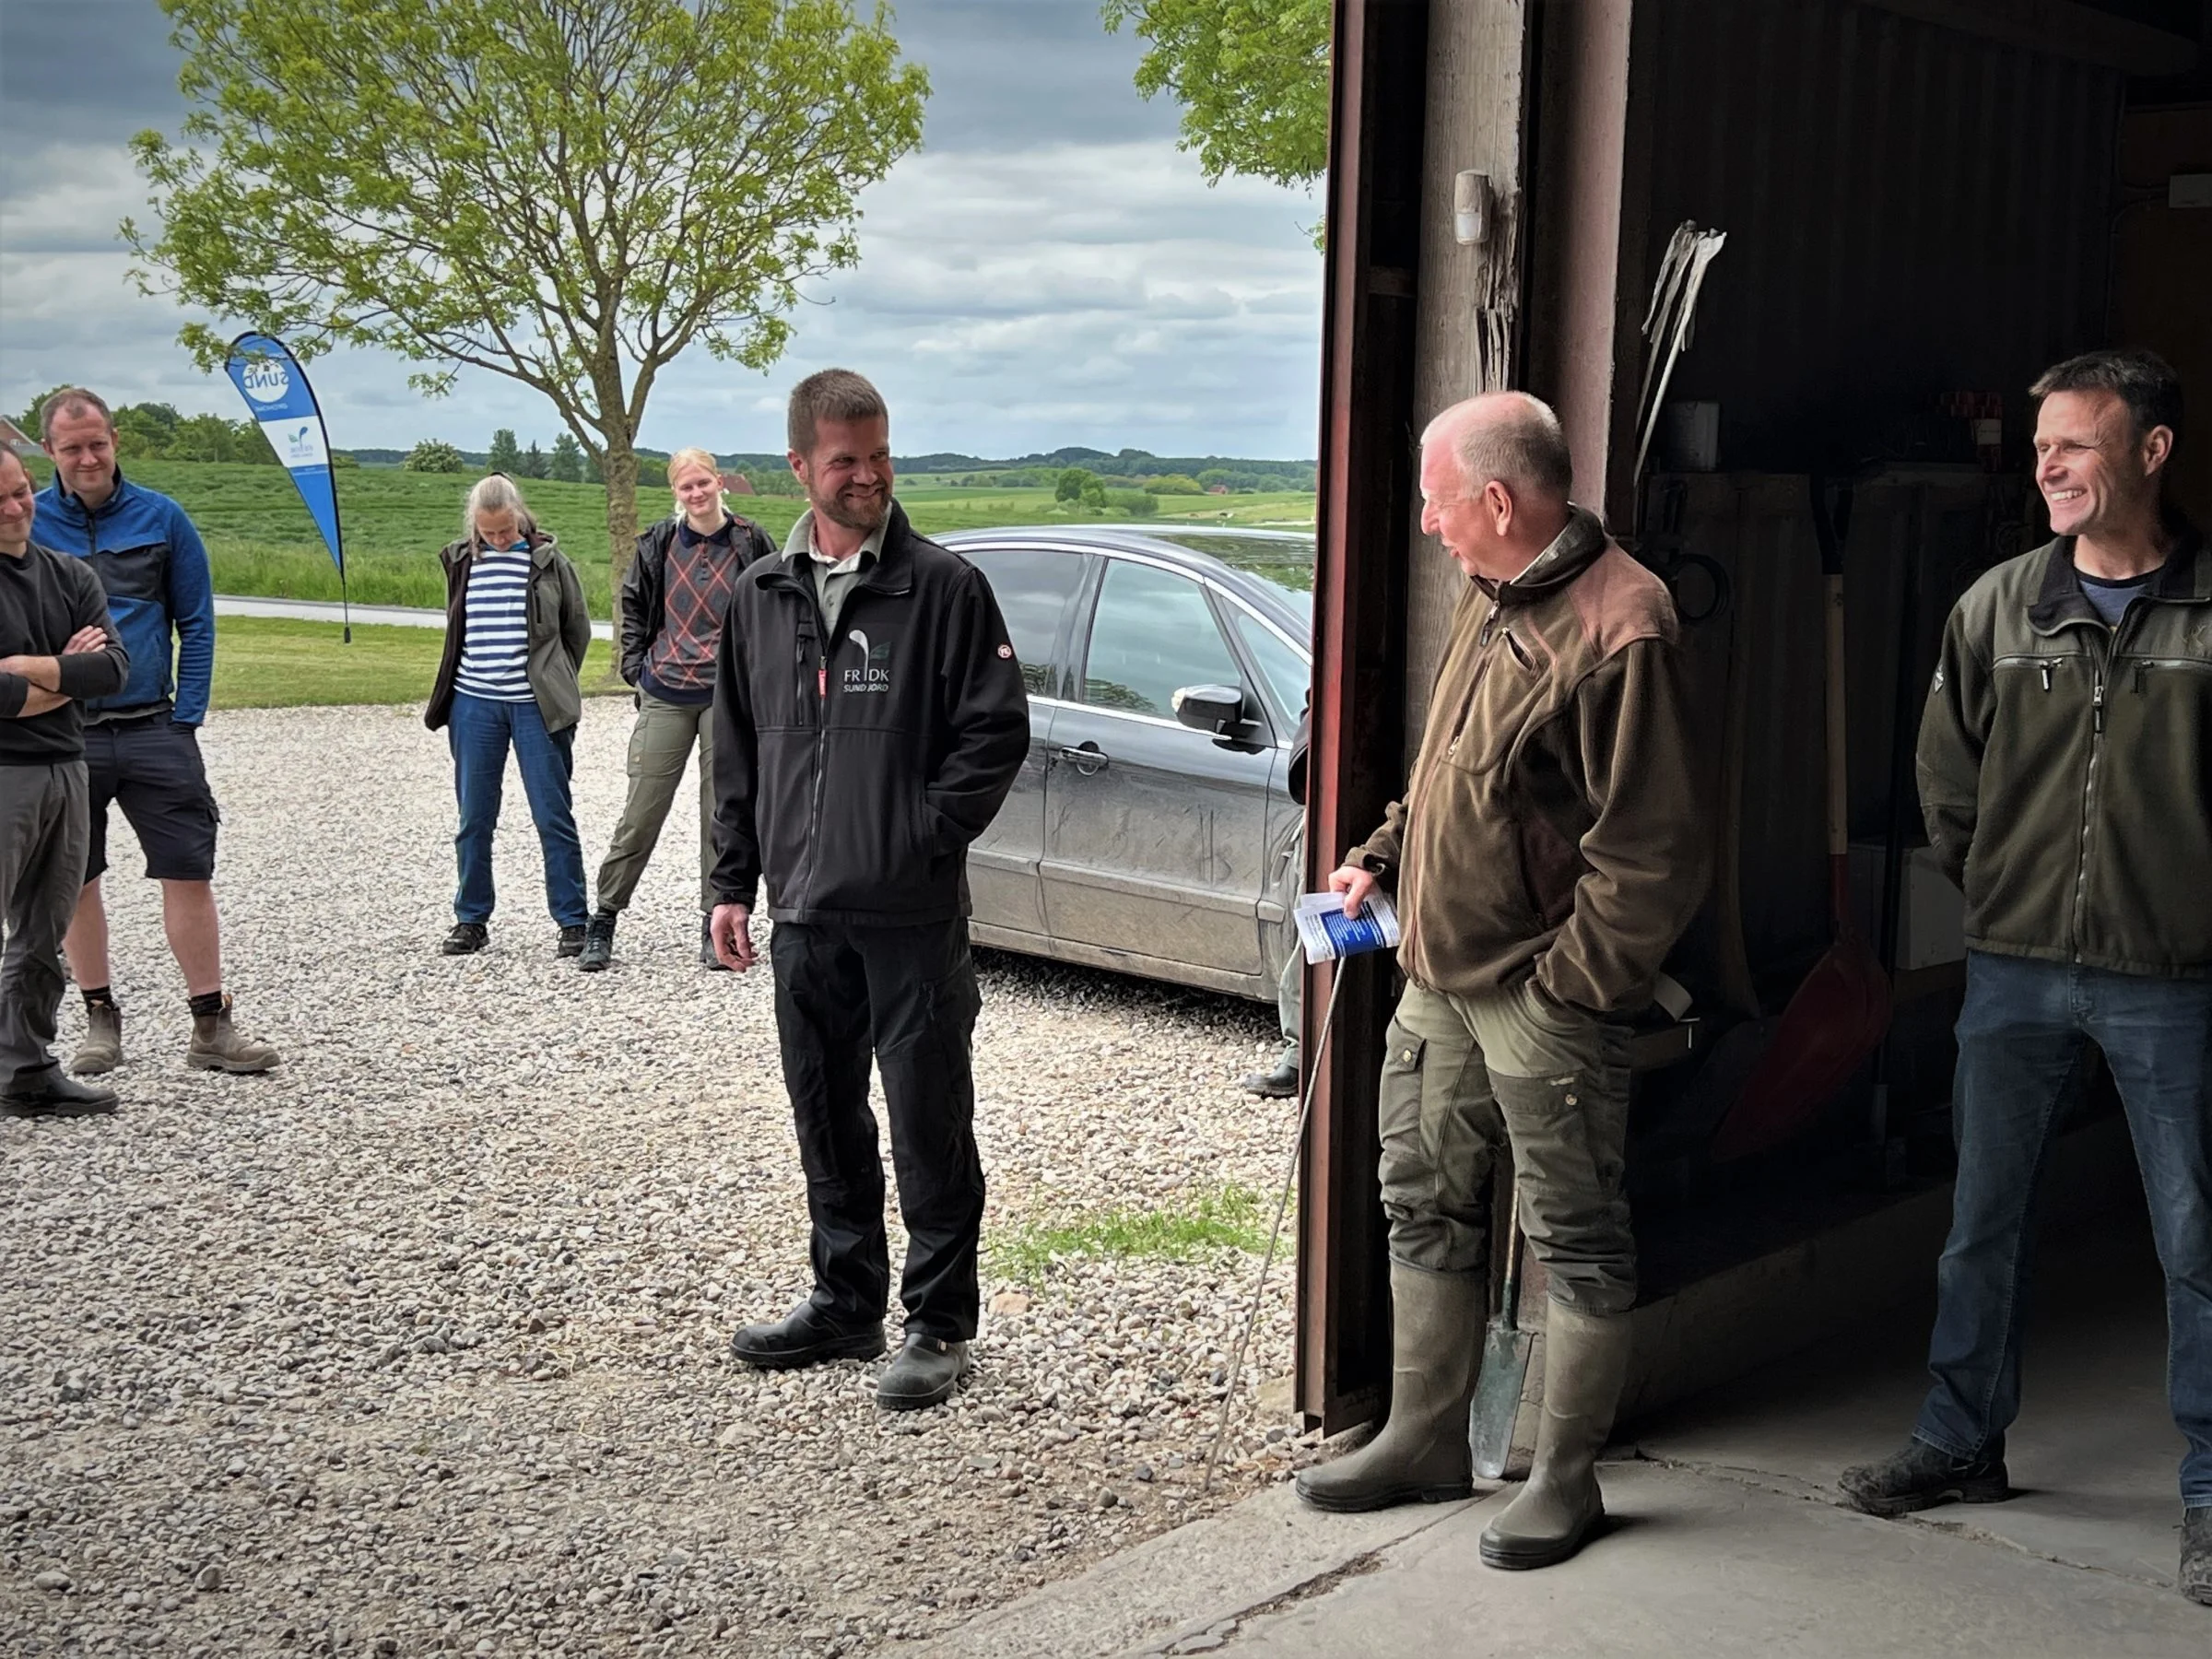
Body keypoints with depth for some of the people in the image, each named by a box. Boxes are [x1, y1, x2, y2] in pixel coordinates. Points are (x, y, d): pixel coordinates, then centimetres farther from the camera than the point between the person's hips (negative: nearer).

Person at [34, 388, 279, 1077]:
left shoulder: (161, 518, 3)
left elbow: (196, 623, 5)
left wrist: (186, 719, -2)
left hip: (153, 729, 0)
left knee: (189, 872, -3)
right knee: (75, 882, 8)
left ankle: (211, 1026, 3)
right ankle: (100, 1021, 21)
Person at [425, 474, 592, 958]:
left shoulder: (548, 561, -1)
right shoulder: (461, 561, 7)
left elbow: (578, 630, 8)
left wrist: (555, 687, 6)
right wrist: (449, 694, 14)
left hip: (535, 706, -3)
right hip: (474, 705, 3)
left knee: (554, 817, -1)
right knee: (474, 819, 7)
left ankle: (573, 922, 5)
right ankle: (471, 919, 18)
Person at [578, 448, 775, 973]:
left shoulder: (750, 543, 0)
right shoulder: (659, 544, 4)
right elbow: (633, 605, 17)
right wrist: (634, 663, 8)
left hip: (727, 696, -1)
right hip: (665, 695, 1)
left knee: (722, 813, 3)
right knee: (640, 813, 1)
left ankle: (715, 925, 13)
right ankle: (603, 922, 9)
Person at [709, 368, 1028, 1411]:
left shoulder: (944, 588, -6)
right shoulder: (760, 598, 10)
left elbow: (996, 730, -7)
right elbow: (737, 750, 15)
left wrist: (926, 836, -13)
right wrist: (734, 880, 10)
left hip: (913, 915, -5)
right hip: (802, 914, 6)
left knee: (930, 1127, 1)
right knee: (826, 1120, 15)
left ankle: (940, 1325, 12)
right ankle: (847, 1303, 29)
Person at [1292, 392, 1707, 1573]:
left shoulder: (1618, 627, -20)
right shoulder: (1487, 599, 10)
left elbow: (1652, 850, -21)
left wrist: (1570, 984, -19)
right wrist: (1380, 857, 13)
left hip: (1543, 993, -10)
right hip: (1440, 978, 10)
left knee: (1574, 1237, 5)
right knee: (1425, 1207, 18)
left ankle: (1565, 1478, 19)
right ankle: (1425, 1442, 32)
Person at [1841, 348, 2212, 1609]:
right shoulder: (1997, 607, 3)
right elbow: (1948, 778, 12)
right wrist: (2000, 887, 8)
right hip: (2015, 972, 4)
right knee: (1985, 1220, 13)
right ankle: (1962, 1443, 29)